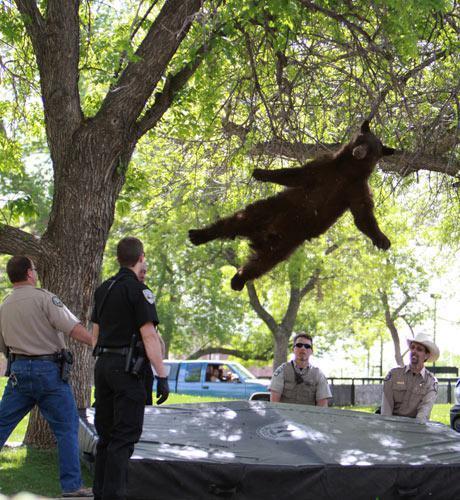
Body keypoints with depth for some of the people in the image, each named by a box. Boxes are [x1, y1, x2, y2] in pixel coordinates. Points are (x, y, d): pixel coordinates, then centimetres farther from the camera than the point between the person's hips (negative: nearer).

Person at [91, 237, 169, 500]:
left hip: (103, 365, 8)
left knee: (106, 434, 13)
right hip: (127, 369, -8)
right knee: (125, 436, -5)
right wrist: (162, 376, -15)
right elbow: (149, 336, -16)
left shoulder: (103, 289, 13)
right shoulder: (139, 290, -10)